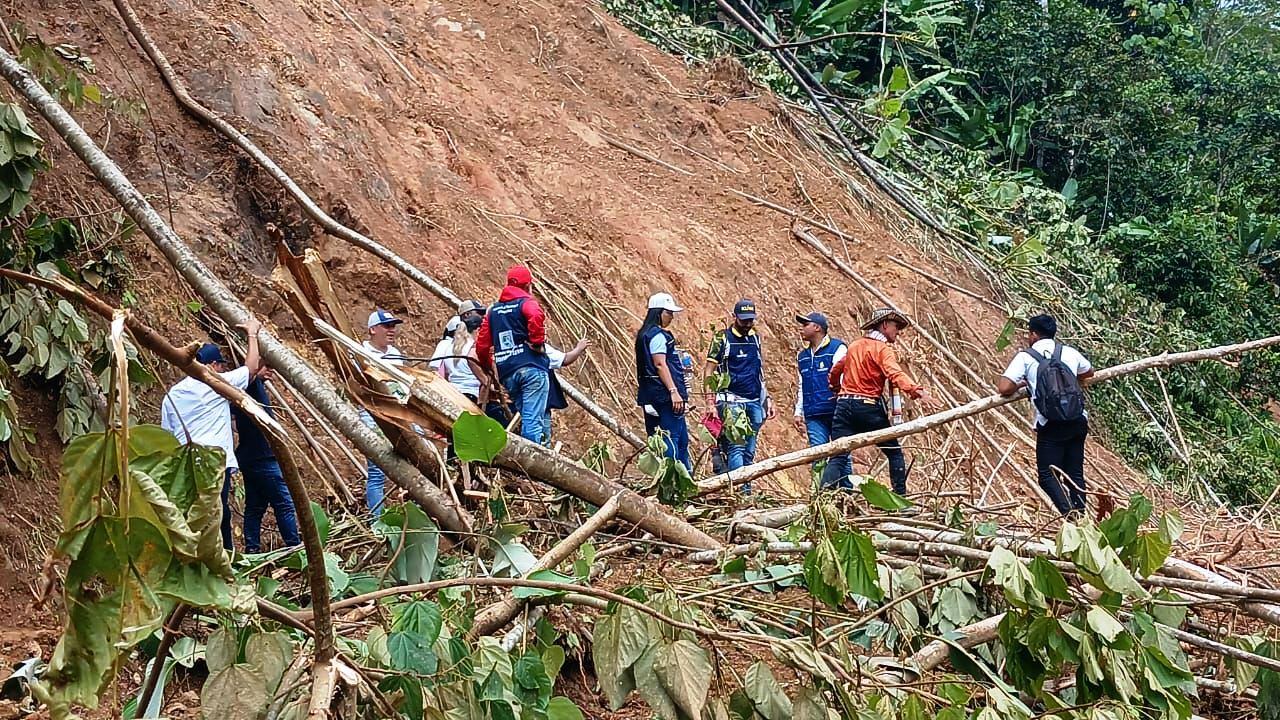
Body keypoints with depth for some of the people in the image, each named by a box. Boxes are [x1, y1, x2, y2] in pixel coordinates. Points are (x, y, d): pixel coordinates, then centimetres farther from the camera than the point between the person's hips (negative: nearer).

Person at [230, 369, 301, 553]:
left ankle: (252, 549, 8)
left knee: (254, 506, 9)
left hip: (249, 457, 10)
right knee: (284, 504, -6)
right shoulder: (253, 384, -11)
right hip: (263, 457, -10)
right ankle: (295, 546, -6)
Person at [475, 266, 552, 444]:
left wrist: (489, 368, 28)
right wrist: (538, 343, -11)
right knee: (534, 420, -11)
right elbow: (536, 317, -23)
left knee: (525, 418, 14)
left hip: (507, 374, 6)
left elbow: (482, 344, 17)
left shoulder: (493, 309, 21)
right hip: (532, 367, -6)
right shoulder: (526, 302, 2)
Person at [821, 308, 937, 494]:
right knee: (894, 452, 11)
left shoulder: (855, 346, 18)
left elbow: (835, 372, 30)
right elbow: (895, 374, -23)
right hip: (869, 407, -5)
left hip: (844, 404, 5)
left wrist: (837, 388, 50)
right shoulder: (883, 349, -3)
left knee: (838, 456, -5)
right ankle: (900, 496, 9)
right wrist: (918, 391, -37)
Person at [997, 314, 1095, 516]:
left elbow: (1004, 388, -7)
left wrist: (1022, 384, 12)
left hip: (1050, 425, -4)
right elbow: (1089, 372, 35)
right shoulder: (1069, 352, 14)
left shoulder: (1025, 357, 1)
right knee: (1075, 473, 11)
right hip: (1078, 422, 5)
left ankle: (1069, 511, -24)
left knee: (1047, 475, -2)